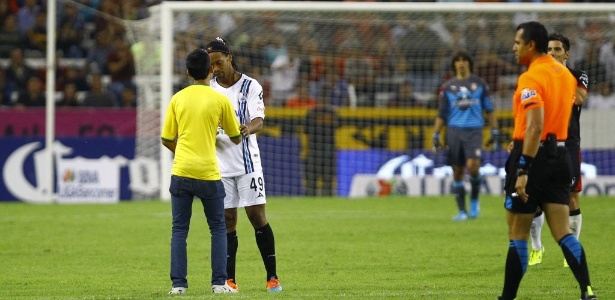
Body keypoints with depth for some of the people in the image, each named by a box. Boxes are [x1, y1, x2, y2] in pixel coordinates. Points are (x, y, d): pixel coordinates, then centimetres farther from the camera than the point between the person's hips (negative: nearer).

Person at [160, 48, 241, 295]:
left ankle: (178, 284, 0)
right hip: (208, 173, -2)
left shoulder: (177, 99, 4)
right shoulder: (220, 100, -2)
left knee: (179, 230, 7)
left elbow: (167, 140, 8)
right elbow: (236, 138, 9)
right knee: (218, 229, 11)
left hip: (181, 171, 2)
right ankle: (219, 282, 4)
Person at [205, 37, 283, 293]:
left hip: (247, 161, -3)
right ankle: (230, 280, 6)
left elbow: (259, 120, -12)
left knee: (257, 216, -5)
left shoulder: (250, 86, -3)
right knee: (227, 220, 2)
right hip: (221, 164, 3)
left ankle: (272, 277, 1)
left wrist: (249, 128, -36)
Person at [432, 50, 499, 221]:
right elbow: (442, 114, 13)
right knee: (457, 172, 2)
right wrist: (436, 135, 5)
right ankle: (462, 211, 9)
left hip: (474, 130, -2)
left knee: (473, 166, -19)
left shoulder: (479, 84, 8)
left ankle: (474, 201, 3)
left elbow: (489, 109, 11)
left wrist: (494, 131, 5)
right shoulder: (448, 87, 10)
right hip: (454, 130, 2)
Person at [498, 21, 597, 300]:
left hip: (534, 155, -7)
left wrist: (522, 170, -27)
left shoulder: (530, 79, -16)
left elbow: (535, 126, -25)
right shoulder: (565, 74, 11)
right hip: (560, 155, 7)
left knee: (517, 235, 3)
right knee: (563, 233, 4)